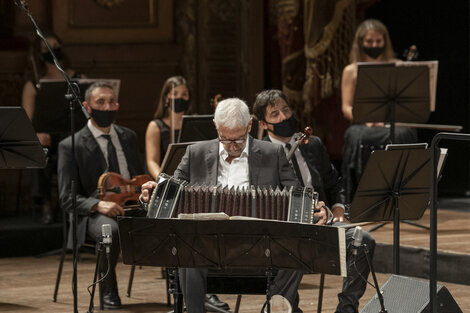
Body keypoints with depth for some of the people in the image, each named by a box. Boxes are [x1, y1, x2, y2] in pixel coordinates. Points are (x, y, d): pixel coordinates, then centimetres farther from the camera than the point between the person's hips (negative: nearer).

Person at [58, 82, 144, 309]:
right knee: (111, 230, -40)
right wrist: (98, 205, -24)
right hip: (93, 214, -4)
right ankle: (109, 291, -18)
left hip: (131, 207, 4)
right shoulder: (70, 146, 0)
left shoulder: (128, 137, 16)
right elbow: (67, 197, -4)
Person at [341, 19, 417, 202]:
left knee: (400, 136, -37)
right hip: (363, 126, 0)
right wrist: (365, 119, -14)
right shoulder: (351, 71, 15)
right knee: (356, 137, -37)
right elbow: (346, 108, 7)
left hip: (393, 124, 0)